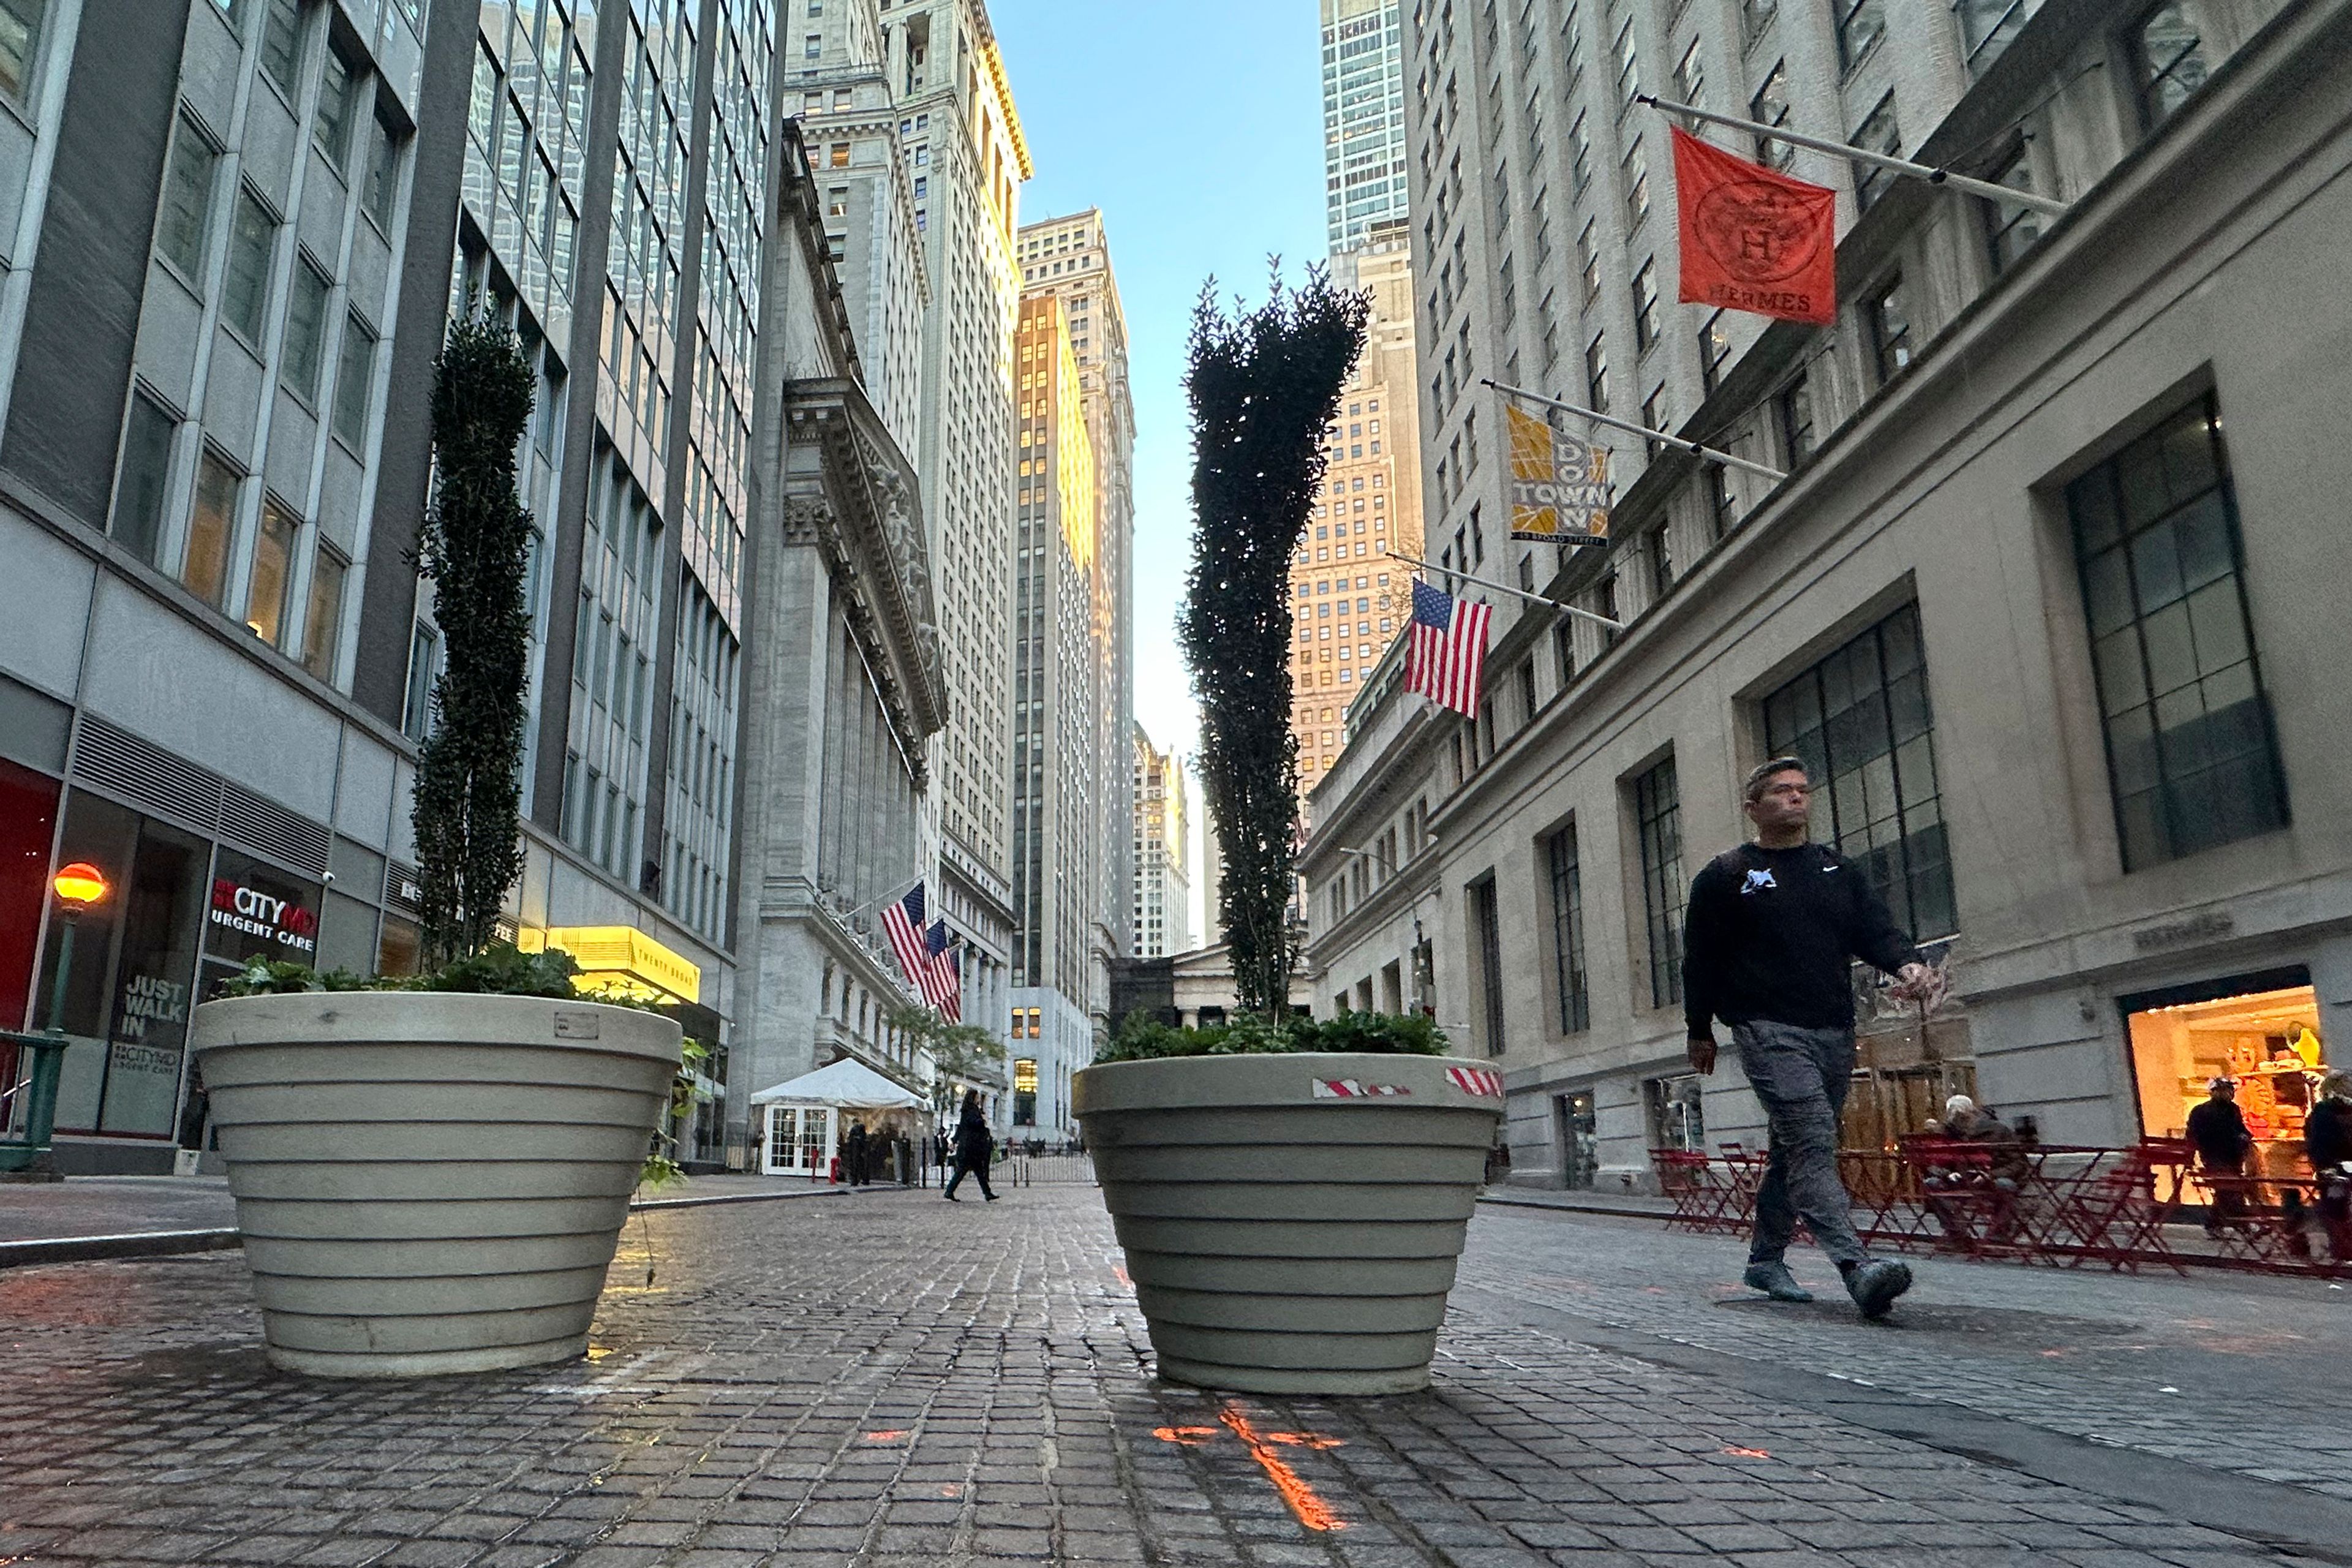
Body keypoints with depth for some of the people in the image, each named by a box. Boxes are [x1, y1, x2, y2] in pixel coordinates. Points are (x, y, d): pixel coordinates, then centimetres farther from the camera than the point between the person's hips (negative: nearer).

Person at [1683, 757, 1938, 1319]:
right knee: (1813, 1143, -19)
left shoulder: (1840, 870, 17)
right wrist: (1701, 1031, 5)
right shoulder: (1725, 876, 3)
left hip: (1834, 1033, 5)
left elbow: (1876, 930, 7)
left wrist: (1908, 963, -15)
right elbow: (1701, 959, 5)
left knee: (1797, 1150, 12)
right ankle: (1857, 1266, -29)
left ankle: (1765, 1259, 25)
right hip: (1769, 1031, -5)